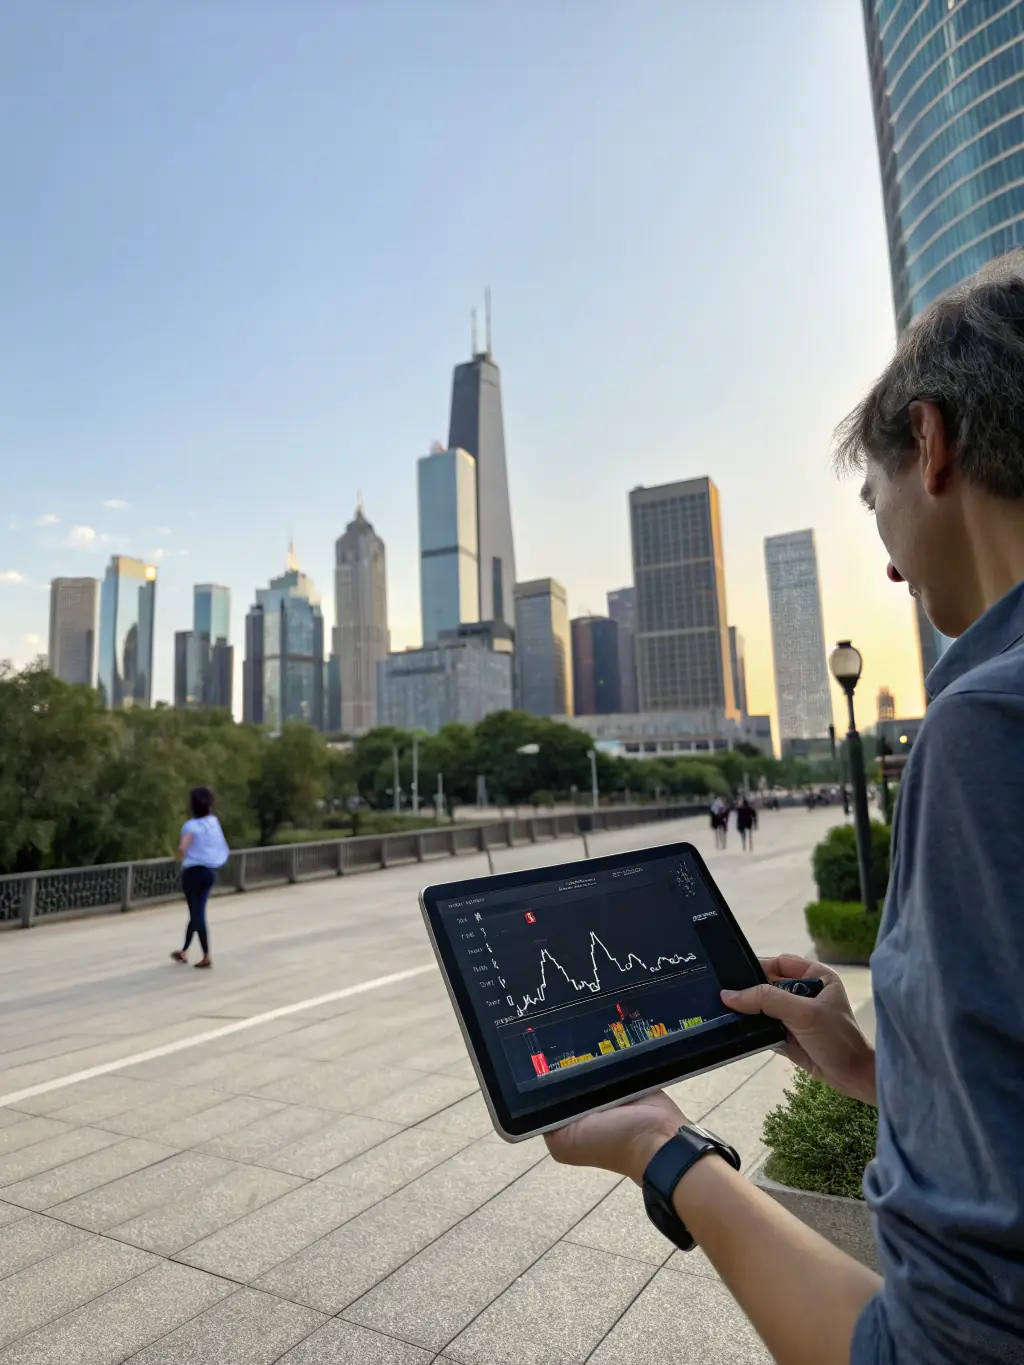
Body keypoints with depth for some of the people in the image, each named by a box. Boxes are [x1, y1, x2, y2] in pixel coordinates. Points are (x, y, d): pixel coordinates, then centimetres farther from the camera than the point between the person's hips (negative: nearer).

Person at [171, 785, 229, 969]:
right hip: (210, 871, 6)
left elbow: (182, 847, -29)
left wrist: (184, 860, -11)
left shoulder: (192, 825, -14)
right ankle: (184, 951, 25)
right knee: (197, 912, 16)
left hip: (193, 871, -6)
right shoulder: (214, 822, 4)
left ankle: (206, 957, 3)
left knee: (197, 914, 2)